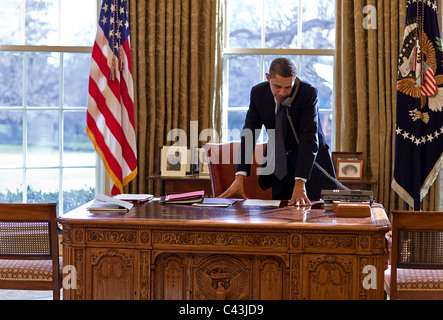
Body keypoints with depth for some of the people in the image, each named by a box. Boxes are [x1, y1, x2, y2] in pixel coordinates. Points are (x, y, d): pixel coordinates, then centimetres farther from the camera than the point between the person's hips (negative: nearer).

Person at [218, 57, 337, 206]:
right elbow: (249, 133, -12)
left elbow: (309, 139, -30)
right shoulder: (258, 93, -12)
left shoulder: (308, 93, -24)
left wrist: (300, 183, -39)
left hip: (310, 161, -3)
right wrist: (239, 178, -24)